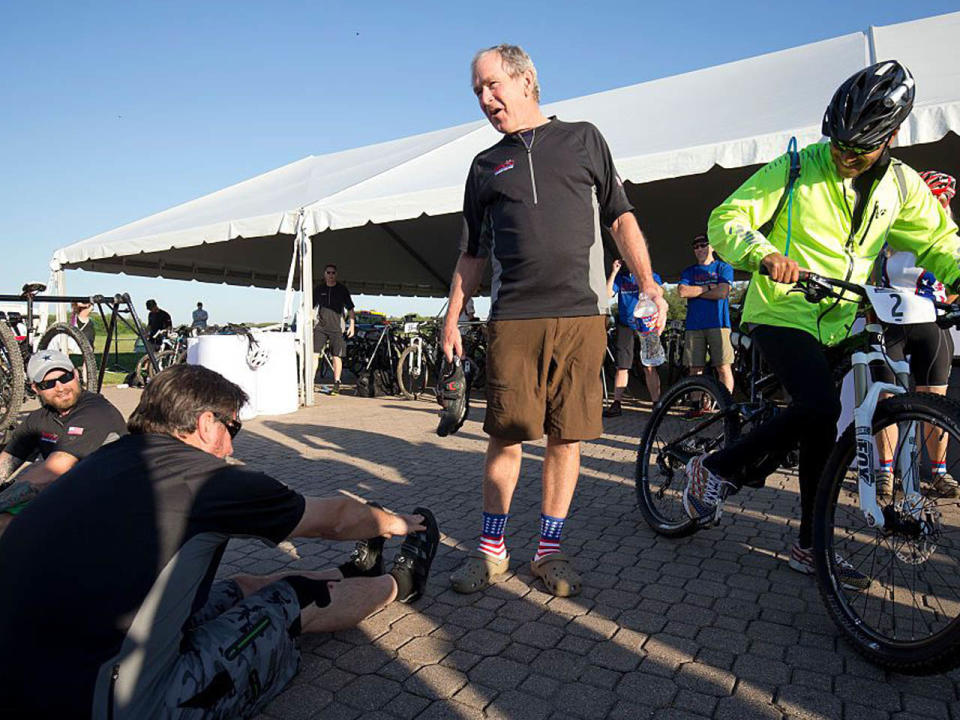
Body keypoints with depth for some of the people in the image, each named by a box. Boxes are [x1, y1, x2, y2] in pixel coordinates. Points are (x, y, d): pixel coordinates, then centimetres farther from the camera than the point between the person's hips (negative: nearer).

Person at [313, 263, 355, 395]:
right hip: (320, 326, 1)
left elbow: (350, 308, 10)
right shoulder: (318, 289, 11)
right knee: (314, 354, -8)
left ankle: (336, 384, 9)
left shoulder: (342, 289, 7)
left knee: (336, 356, -1)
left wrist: (352, 324, 2)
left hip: (336, 327, -1)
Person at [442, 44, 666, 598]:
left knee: (567, 435, 2)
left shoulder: (583, 139, 15)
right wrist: (452, 319, 12)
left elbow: (621, 217, 12)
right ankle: (492, 549, 14)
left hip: (580, 313, -1)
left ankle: (550, 550, 16)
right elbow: (472, 254, 19)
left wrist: (649, 282, 0)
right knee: (507, 434, -1)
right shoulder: (486, 165, 19)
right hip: (512, 318, 1)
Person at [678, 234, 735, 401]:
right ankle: (697, 405, 5)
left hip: (718, 324, -3)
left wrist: (695, 291, 1)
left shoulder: (723, 268, 11)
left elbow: (722, 293, -5)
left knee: (723, 368, -9)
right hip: (694, 325, 3)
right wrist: (707, 287, -1)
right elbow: (682, 292, 0)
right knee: (695, 369, 0)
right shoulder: (689, 271, 19)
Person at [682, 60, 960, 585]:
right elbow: (725, 221, -11)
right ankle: (716, 469, -10)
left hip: (835, 326, 6)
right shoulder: (795, 169, -7)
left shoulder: (901, 186, 7)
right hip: (781, 313, -6)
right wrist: (765, 255, -32)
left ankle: (810, 547, 23)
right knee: (821, 407, -29)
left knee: (821, 429, 9)